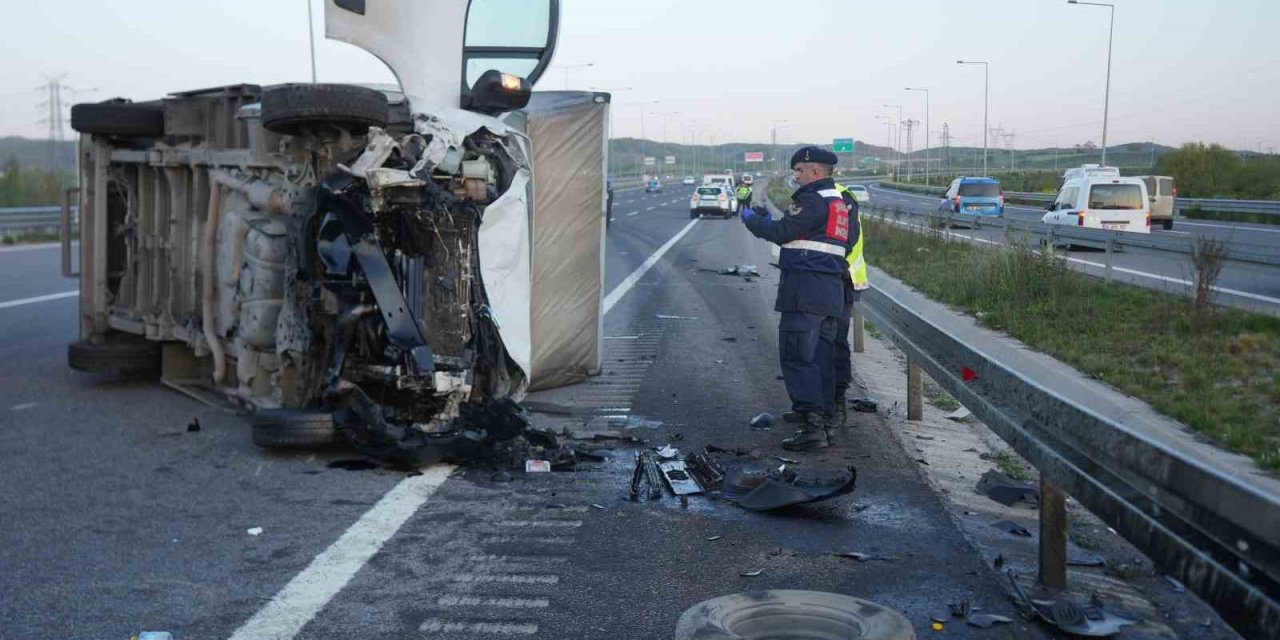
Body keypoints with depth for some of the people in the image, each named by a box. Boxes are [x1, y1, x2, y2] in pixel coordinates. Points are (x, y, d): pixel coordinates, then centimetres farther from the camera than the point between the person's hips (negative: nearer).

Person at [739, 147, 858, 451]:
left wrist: (752, 220, 5)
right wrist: (770, 222, 18)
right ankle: (825, 418, 17)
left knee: (797, 357, -9)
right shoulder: (842, 202, 19)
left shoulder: (812, 200, -10)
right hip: (833, 289, 9)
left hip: (805, 288, -9)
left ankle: (812, 424, -15)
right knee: (821, 356, 14)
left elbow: (783, 232, -14)